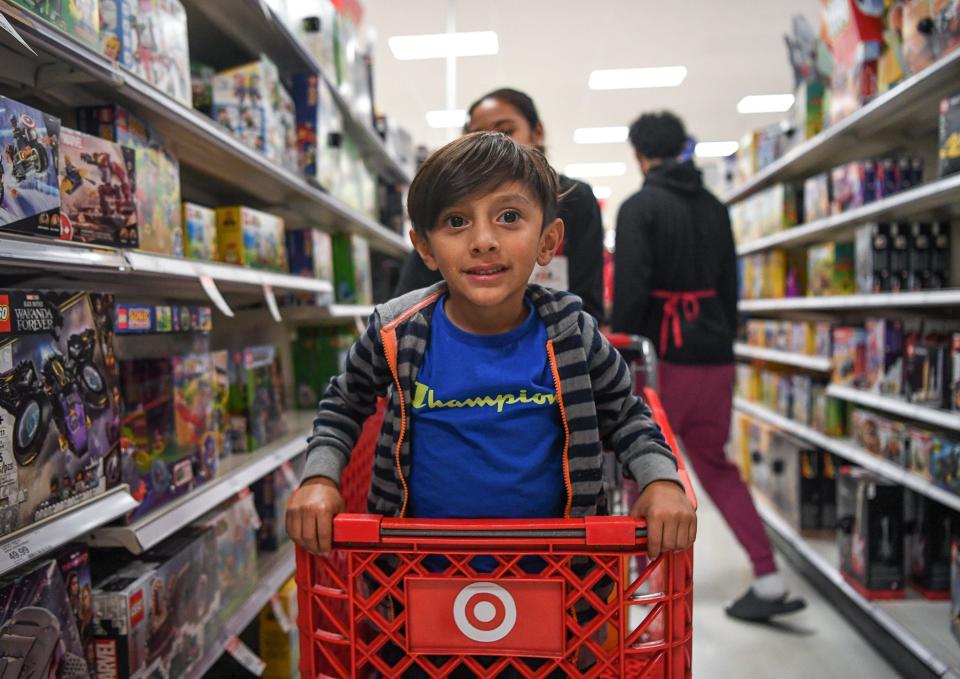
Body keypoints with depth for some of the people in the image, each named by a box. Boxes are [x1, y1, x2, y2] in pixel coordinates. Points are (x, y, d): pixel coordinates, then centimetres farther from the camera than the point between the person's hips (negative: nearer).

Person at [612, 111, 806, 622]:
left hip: (663, 355, -6)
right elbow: (730, 288, 15)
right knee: (716, 465, 15)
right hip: (713, 355, 6)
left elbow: (630, 290, -16)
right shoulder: (714, 208, 12)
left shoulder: (639, 207, -7)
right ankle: (768, 580, 10)